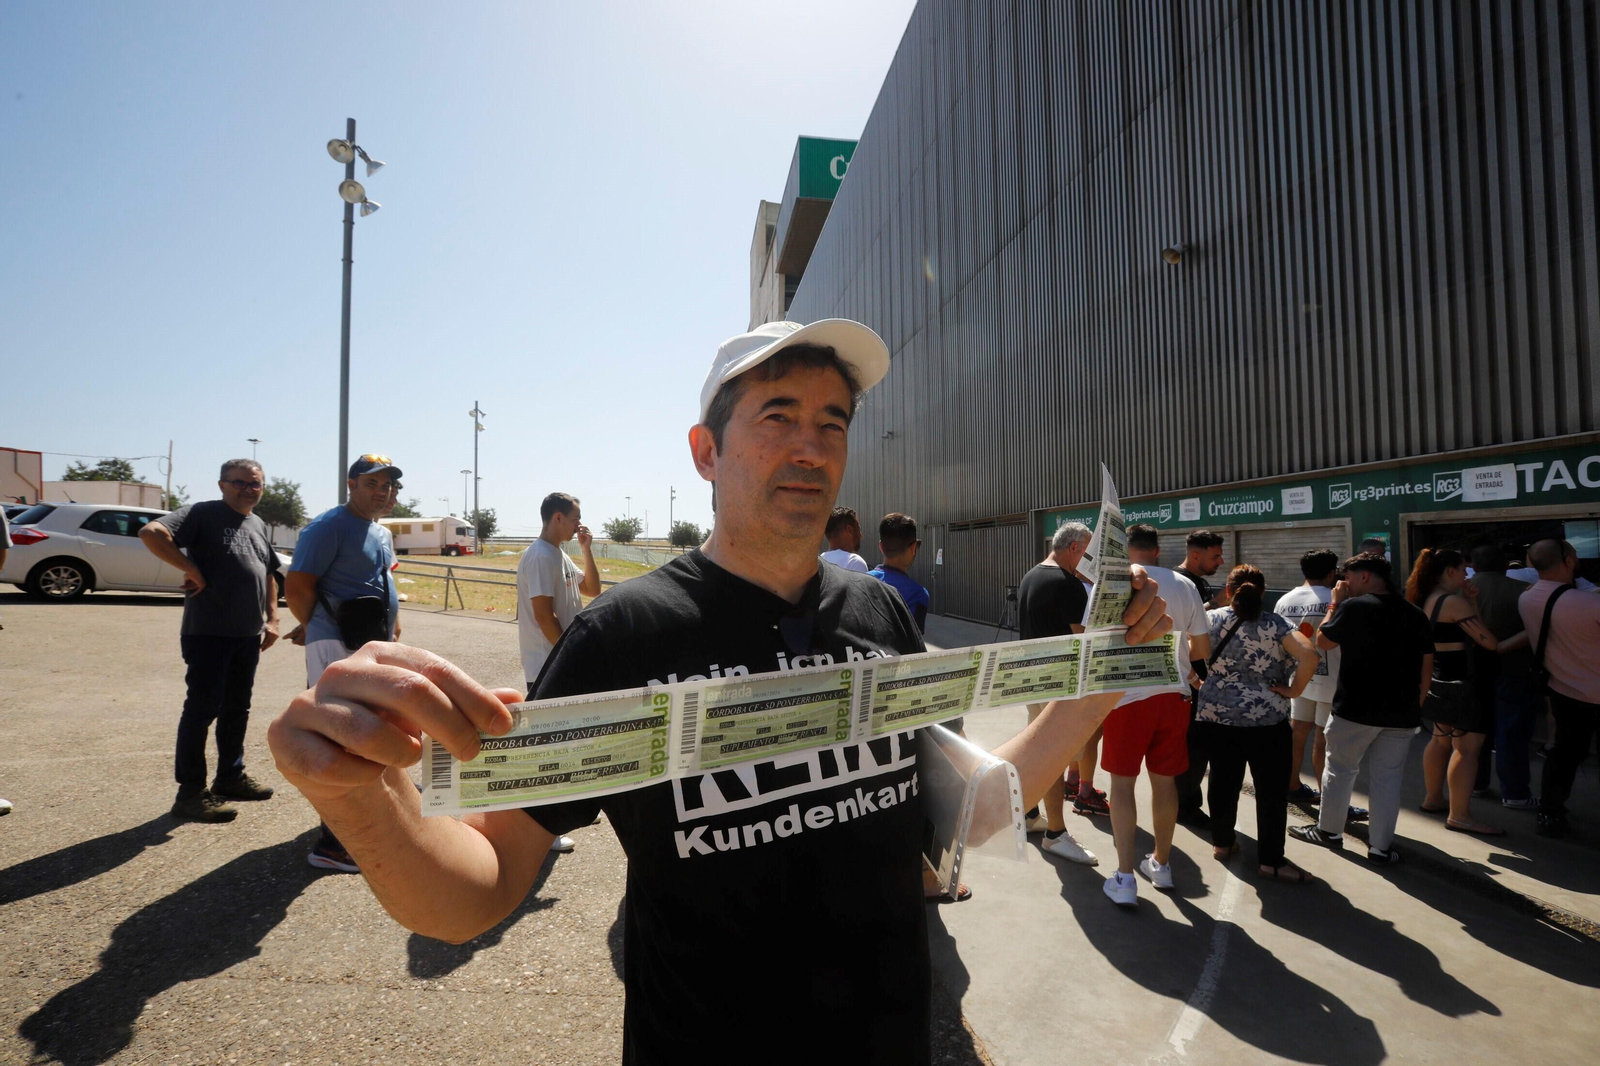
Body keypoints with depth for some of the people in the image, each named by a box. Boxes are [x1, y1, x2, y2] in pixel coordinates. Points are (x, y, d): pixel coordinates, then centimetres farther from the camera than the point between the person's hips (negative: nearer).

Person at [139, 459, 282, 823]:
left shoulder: (258, 525, 15)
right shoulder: (204, 514, -8)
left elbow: (269, 574, 22)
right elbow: (151, 532, -23)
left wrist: (271, 618, 12)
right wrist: (192, 570, -21)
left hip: (248, 634, 7)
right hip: (208, 632, -7)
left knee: (237, 708, 15)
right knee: (202, 708, -2)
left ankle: (231, 776, 28)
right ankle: (190, 793, 7)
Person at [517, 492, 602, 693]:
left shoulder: (560, 555, 12)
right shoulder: (541, 557, -17)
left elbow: (592, 590, 16)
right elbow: (543, 615, -21)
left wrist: (587, 550, 7)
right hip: (547, 665, -10)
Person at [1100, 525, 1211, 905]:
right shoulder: (1185, 585, 3)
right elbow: (1203, 649, 7)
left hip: (1127, 694, -4)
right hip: (1173, 693, 4)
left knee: (1122, 781, 6)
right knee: (1164, 780, 16)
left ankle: (1125, 878, 5)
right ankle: (1161, 864, 32)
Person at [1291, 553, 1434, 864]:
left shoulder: (1353, 606, -11)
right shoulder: (1416, 614, 8)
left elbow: (1322, 642, 1)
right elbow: (1426, 666, 10)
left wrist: (1335, 605, 9)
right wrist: (1415, 706, 16)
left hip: (1356, 709, -5)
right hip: (1402, 713, 5)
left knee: (1339, 769, 11)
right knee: (1388, 777, 10)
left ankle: (1329, 831, 23)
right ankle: (1381, 846, 14)